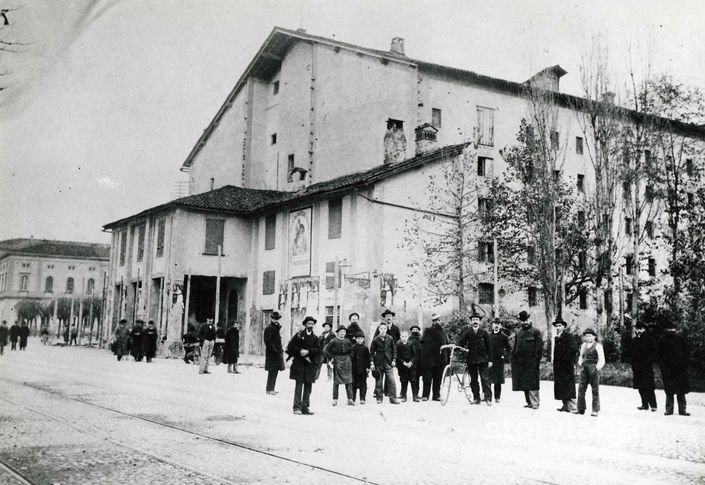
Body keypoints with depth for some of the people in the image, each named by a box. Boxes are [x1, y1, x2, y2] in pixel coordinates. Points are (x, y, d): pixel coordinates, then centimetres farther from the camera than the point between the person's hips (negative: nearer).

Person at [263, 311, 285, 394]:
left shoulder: (276, 328, 16)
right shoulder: (269, 328, -12)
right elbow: (267, 341, -19)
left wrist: (280, 350, 11)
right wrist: (274, 350, -22)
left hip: (277, 352, 9)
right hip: (272, 353, -9)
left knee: (275, 371, 13)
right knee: (272, 371, -6)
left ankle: (272, 388, 20)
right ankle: (269, 389, -1)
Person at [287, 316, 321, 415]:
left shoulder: (315, 338, 12)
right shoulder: (299, 335, 4)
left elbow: (318, 350, 1)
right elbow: (290, 346, 0)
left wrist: (308, 351, -13)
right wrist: (300, 351, -13)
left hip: (311, 364, 3)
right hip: (299, 363, -3)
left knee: (308, 386, 3)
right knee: (299, 385, -5)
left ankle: (305, 407, 9)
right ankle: (297, 407, -2)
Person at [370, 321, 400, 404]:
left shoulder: (390, 339, 4)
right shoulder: (375, 340, 0)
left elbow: (394, 350, 11)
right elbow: (372, 352, 3)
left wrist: (394, 360, 3)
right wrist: (372, 363, -4)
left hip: (388, 363, 1)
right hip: (378, 363, 0)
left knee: (391, 380, -7)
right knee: (378, 381, 4)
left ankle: (393, 398, -3)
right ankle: (379, 398, 13)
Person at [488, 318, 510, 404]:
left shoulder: (504, 337, 3)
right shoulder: (488, 335, 10)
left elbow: (509, 349, 7)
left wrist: (505, 356, -4)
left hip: (499, 360, -2)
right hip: (489, 360, 2)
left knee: (498, 381, 1)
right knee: (487, 380, -1)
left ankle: (497, 397, 8)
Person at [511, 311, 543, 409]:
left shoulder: (536, 332, 0)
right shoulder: (519, 333, 16)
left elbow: (540, 346, -5)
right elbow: (515, 346, 20)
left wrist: (537, 358, -12)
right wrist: (513, 356, 9)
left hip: (531, 361, -6)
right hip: (520, 362, 6)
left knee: (532, 383, -9)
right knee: (524, 383, 8)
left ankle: (535, 402, -5)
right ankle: (529, 402, 17)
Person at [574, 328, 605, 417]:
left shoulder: (597, 345, -4)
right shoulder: (584, 345, 13)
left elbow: (601, 360, -8)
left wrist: (596, 368, -15)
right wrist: (580, 364, 8)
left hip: (594, 369, -5)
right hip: (584, 369, 5)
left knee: (595, 390, 1)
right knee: (581, 389, 4)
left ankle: (595, 410, 6)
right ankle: (581, 408, 11)